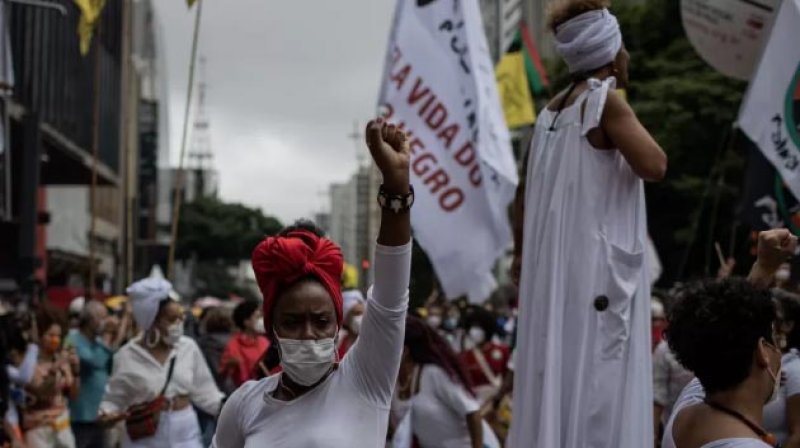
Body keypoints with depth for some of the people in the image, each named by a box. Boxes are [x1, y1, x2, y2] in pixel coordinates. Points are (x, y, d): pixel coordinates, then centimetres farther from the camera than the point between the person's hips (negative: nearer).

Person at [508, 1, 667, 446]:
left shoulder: (553, 111, 14)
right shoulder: (606, 100, -9)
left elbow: (525, 193, 18)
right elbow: (654, 166, -21)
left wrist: (524, 251, 25)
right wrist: (629, 121, -4)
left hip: (555, 267, 8)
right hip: (598, 266, -8)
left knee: (558, 376, 10)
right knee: (596, 384, -6)